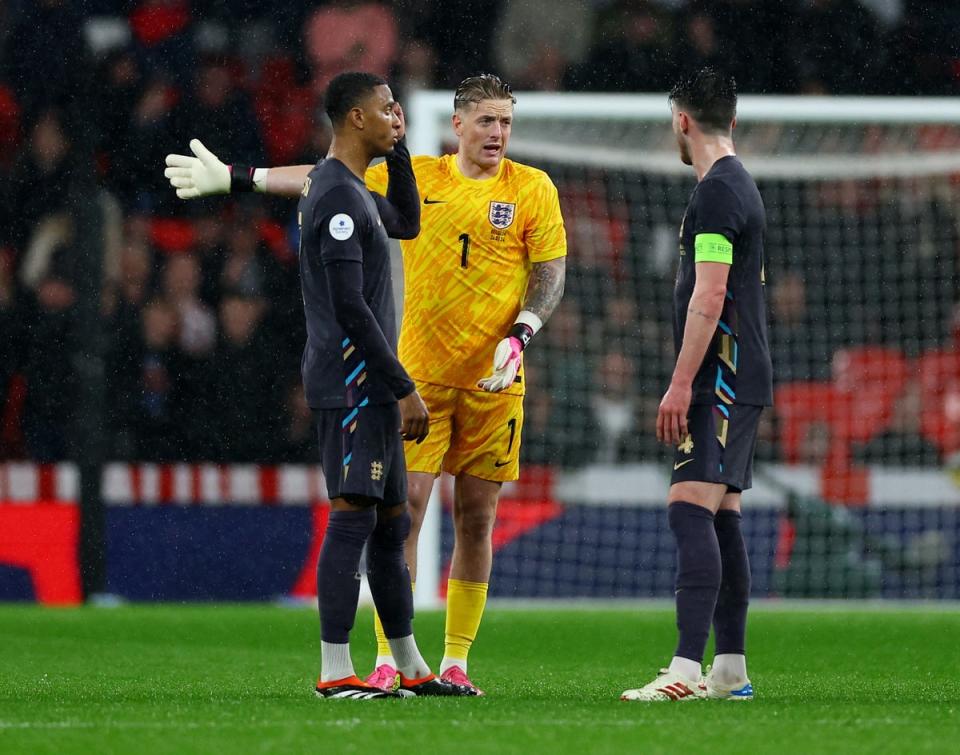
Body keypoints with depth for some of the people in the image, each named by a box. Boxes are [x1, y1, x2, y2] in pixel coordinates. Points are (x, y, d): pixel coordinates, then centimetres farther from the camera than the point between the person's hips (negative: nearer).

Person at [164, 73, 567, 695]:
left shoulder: (533, 189, 2)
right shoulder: (413, 177, 6)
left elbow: (550, 274, 3)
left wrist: (519, 336, -13)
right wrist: (233, 177, 11)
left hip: (493, 381, 0)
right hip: (418, 373, 0)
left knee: (477, 518, 1)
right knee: (405, 504, -8)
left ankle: (456, 661, 9)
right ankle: (388, 661, -5)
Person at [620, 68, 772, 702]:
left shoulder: (717, 192, -13)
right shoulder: (741, 186, 19)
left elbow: (709, 299, -21)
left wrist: (681, 384, -22)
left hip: (721, 381, -11)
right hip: (740, 382, 11)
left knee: (691, 507, -17)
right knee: (722, 518, 12)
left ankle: (687, 669, -27)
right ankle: (730, 671, 14)